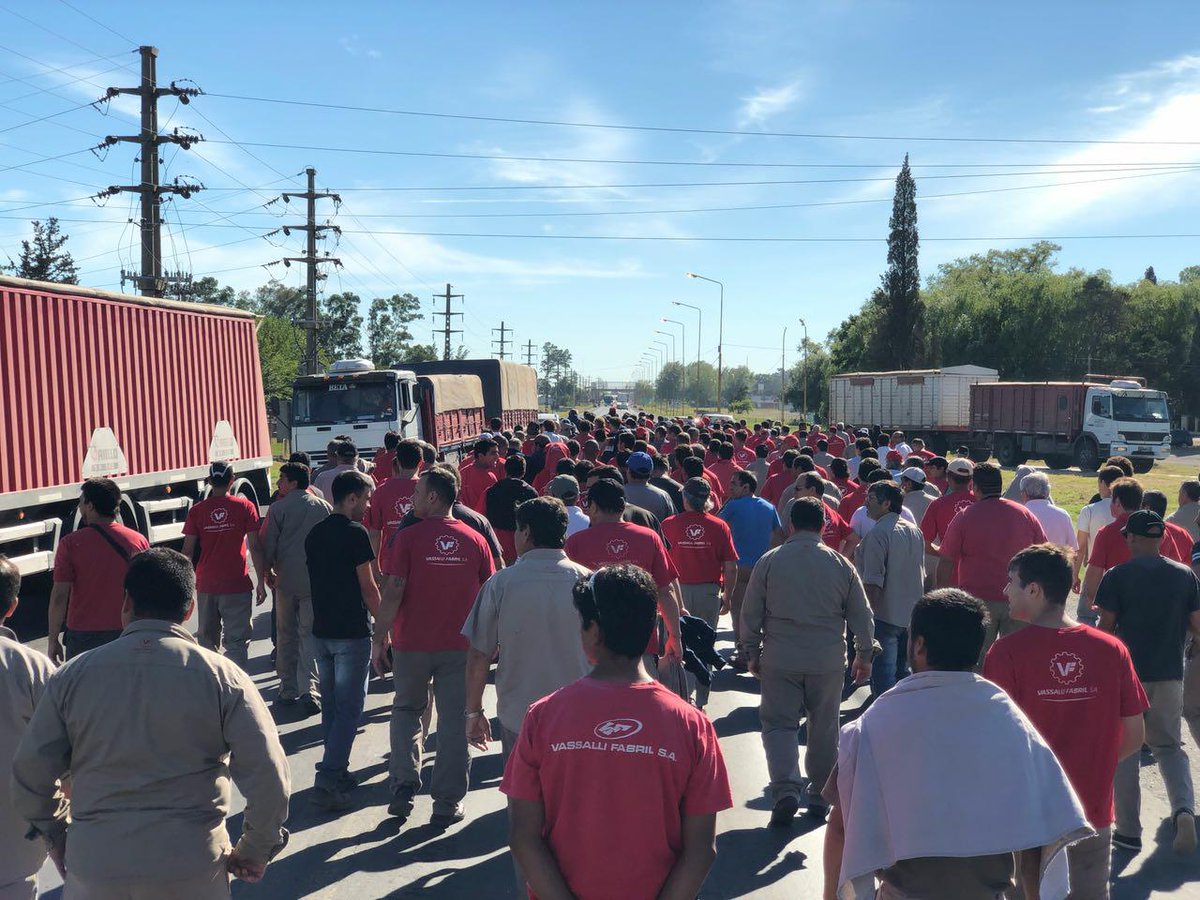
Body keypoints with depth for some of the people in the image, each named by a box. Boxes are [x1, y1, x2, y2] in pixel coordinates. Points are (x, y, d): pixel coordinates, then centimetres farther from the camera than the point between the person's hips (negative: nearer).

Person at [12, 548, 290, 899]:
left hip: (95, 869, 1)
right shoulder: (221, 675, -8)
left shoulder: (72, 676, -2)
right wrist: (255, 852, 3)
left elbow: (29, 774, 2)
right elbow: (268, 777, -12)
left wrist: (60, 837, 19)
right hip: (192, 869, -1)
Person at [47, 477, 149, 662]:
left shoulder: (70, 544, -8)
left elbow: (59, 596, -9)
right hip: (127, 635, 2)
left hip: (83, 637, -2)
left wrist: (52, 640, 0)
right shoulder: (139, 541, -2)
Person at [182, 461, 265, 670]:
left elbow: (188, 552, 2)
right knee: (237, 641, 2)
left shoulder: (197, 510, 1)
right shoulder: (245, 506, -5)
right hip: (237, 584, -3)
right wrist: (261, 582, 0)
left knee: (207, 639, 17)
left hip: (206, 585, 3)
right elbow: (255, 547, -6)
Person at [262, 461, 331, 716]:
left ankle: (288, 690, 18)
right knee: (309, 635, 3)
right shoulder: (323, 507, 3)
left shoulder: (278, 508, -4)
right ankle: (309, 689, -11)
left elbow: (269, 544, -3)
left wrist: (269, 571, 13)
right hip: (316, 580, 1)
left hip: (286, 580, -1)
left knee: (286, 636, 12)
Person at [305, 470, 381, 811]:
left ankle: (337, 773, 25)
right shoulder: (355, 533, -14)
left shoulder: (314, 534, 9)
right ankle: (328, 779, -8)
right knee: (348, 708, -3)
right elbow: (368, 588, -11)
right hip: (352, 633, -7)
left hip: (321, 631, 8)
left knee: (331, 706, 16)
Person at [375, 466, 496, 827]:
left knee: (406, 710, 19)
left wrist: (380, 637, -3)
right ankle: (447, 803, 13)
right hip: (460, 645, 1)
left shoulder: (408, 537, -9)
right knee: (454, 720, 8)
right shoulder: (474, 540, 0)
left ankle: (403, 787, 12)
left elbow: (393, 592, -12)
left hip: (412, 644, -1)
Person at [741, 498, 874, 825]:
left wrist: (752, 653, 11)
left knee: (779, 723, 6)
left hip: (780, 660, -1)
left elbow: (751, 614, -1)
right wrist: (864, 656, 17)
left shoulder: (769, 561, -5)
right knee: (824, 728, 15)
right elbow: (861, 616, 5)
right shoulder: (841, 564, -2)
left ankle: (786, 788, -12)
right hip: (828, 661, 2)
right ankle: (820, 795, 24)